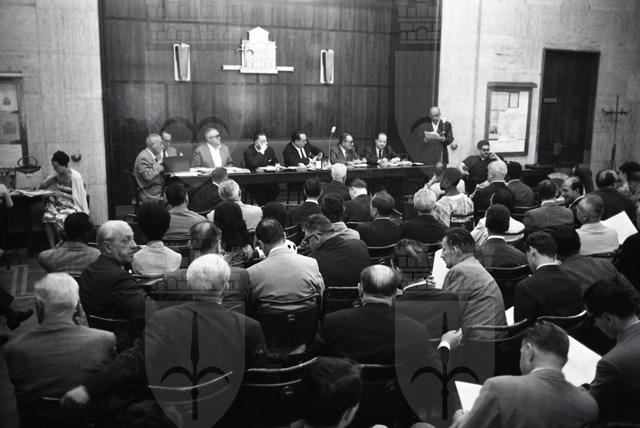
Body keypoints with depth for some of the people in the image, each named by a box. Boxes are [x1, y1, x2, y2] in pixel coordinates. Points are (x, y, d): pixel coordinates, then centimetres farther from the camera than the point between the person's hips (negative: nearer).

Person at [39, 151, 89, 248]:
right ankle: (52, 248, -25)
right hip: (59, 203, 5)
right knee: (47, 217, -27)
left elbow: (78, 197, -10)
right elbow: (42, 186, 15)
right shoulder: (56, 174, 7)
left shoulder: (75, 177, -11)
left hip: (72, 206, -5)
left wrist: (61, 194, -15)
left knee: (57, 219, -33)